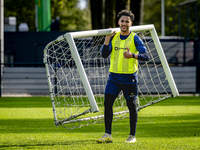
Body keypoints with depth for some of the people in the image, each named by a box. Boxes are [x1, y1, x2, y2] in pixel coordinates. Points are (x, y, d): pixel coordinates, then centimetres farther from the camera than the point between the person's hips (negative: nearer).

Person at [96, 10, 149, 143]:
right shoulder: (114, 37, 9)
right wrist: (107, 38, -9)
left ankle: (132, 136, 14)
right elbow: (104, 54, 2)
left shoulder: (135, 38, -4)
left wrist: (133, 55, -31)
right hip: (114, 76, 3)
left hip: (130, 77, -3)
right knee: (107, 103, -7)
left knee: (131, 106, 2)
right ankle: (108, 135, -2)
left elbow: (146, 56, -13)